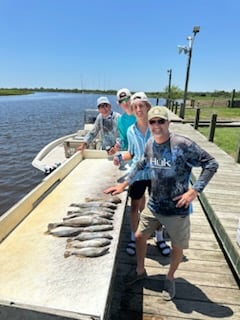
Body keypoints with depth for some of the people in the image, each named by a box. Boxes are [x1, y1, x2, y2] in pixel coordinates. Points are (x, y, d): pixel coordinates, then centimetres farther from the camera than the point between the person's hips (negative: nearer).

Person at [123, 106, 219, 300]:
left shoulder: (183, 145, -20)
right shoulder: (150, 144, -3)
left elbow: (211, 164, -15)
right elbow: (141, 166, 14)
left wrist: (194, 191, -20)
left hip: (177, 210, -4)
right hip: (153, 206, 5)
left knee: (177, 247, 14)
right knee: (140, 236, 16)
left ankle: (170, 279, 44)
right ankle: (140, 271, 44)